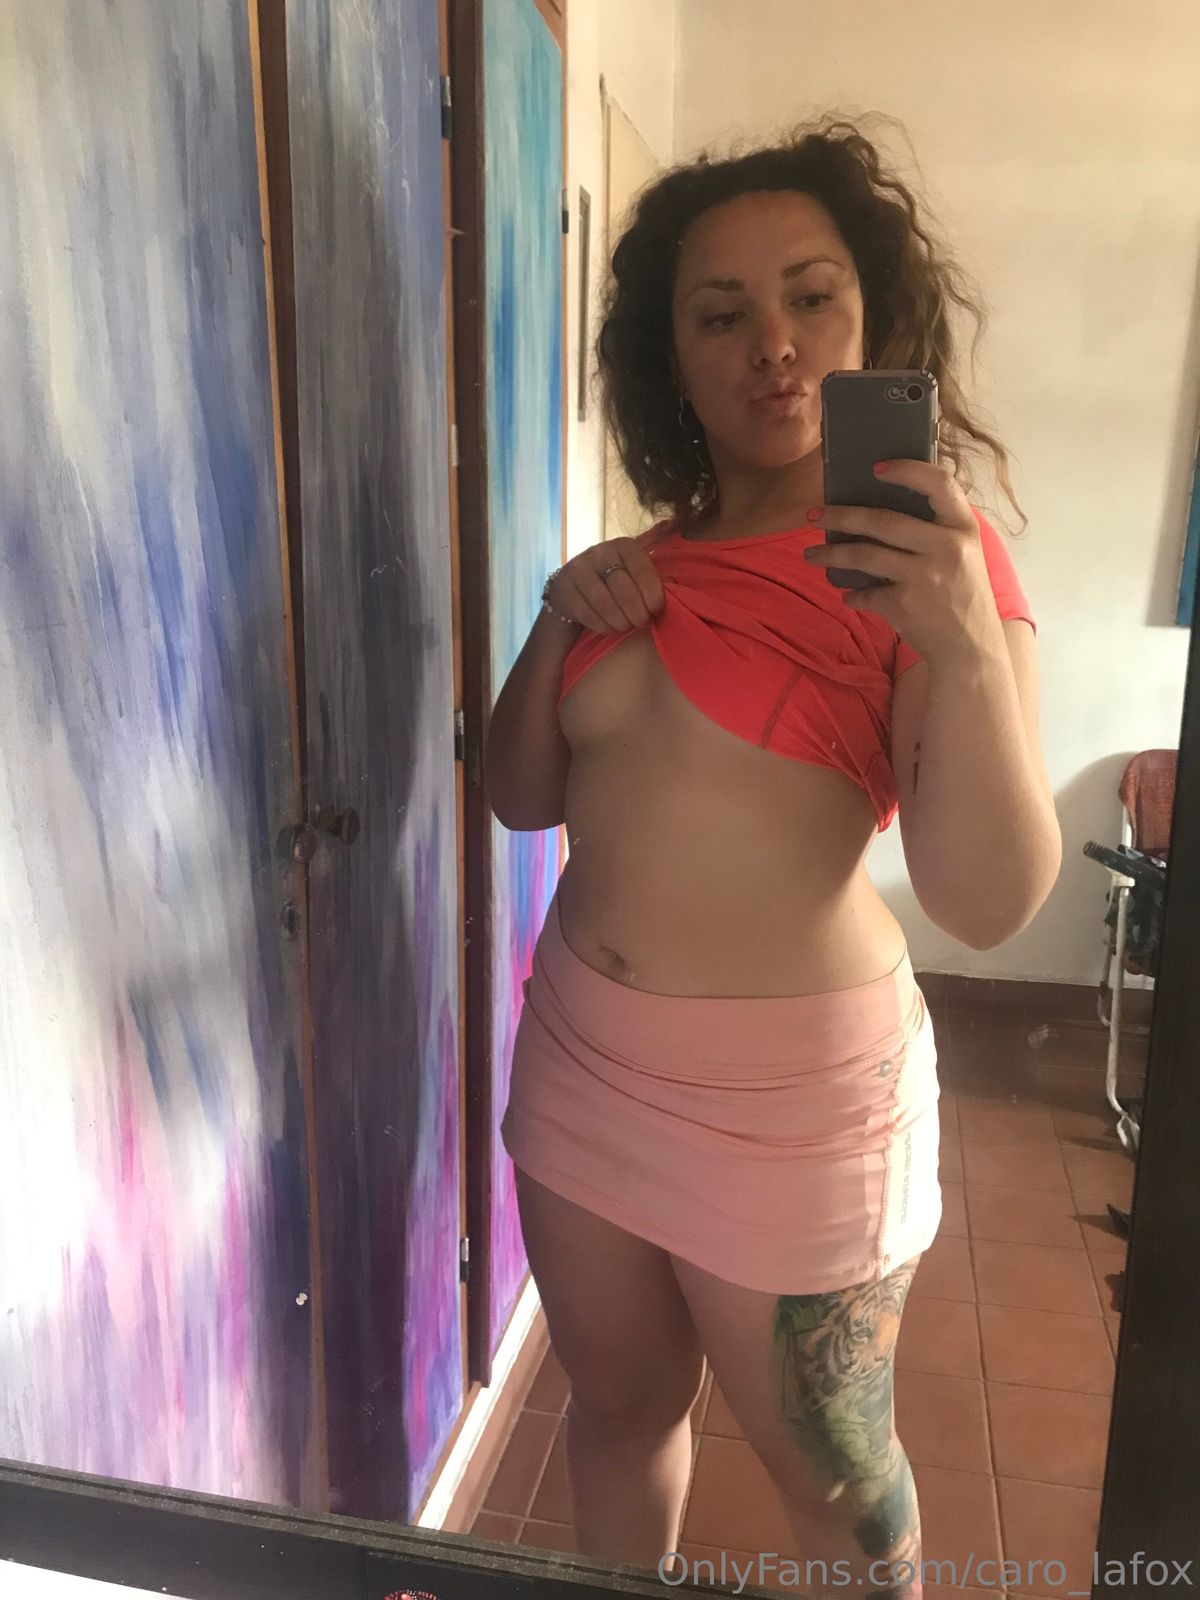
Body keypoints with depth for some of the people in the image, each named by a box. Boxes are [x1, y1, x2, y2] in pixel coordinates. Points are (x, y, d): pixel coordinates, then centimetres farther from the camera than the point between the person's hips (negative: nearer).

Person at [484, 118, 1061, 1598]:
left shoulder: (922, 560, -11)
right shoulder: (652, 560, 6)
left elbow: (990, 902, -21)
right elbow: (522, 796, 9)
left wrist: (965, 640, -36)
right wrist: (561, 622, -8)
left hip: (784, 1094, -5)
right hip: (581, 1057, 5)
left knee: (830, 1477, 17)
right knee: (617, 1401, 23)